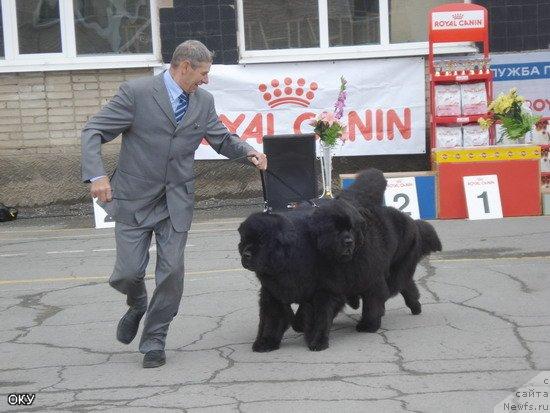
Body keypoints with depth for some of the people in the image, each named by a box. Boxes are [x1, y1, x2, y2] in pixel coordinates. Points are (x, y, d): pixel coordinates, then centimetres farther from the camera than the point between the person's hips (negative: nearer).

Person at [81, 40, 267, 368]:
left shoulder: (203, 101, 5)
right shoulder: (136, 92, -11)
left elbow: (222, 139, 15)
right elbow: (93, 132, -11)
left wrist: (248, 151, -7)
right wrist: (96, 175, -26)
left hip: (176, 201, 4)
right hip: (134, 199, -3)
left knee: (172, 272, -1)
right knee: (129, 272, -3)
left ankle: (154, 340, 16)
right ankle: (137, 306, 33)